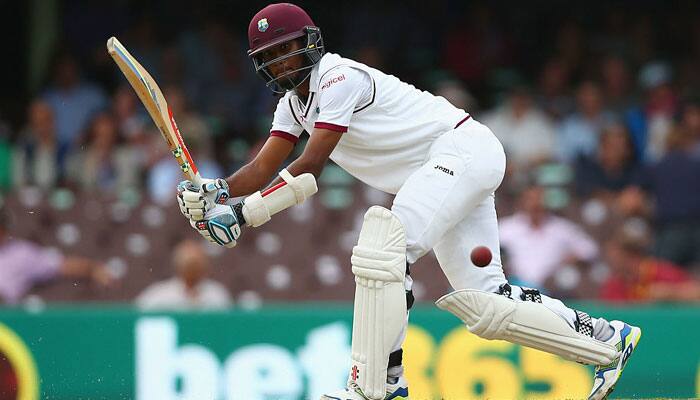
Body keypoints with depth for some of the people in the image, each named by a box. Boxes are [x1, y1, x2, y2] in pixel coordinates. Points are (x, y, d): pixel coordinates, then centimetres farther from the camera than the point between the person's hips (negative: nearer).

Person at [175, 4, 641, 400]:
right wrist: (217, 190, -15)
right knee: (483, 304, 2)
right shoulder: (295, 102, 13)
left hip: (463, 148, -10)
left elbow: (309, 167, -22)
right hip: (445, 171, 10)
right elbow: (264, 168, 4)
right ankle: (606, 339, 10)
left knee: (384, 250, -24)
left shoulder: (339, 79, -16)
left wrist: (246, 211, -27)